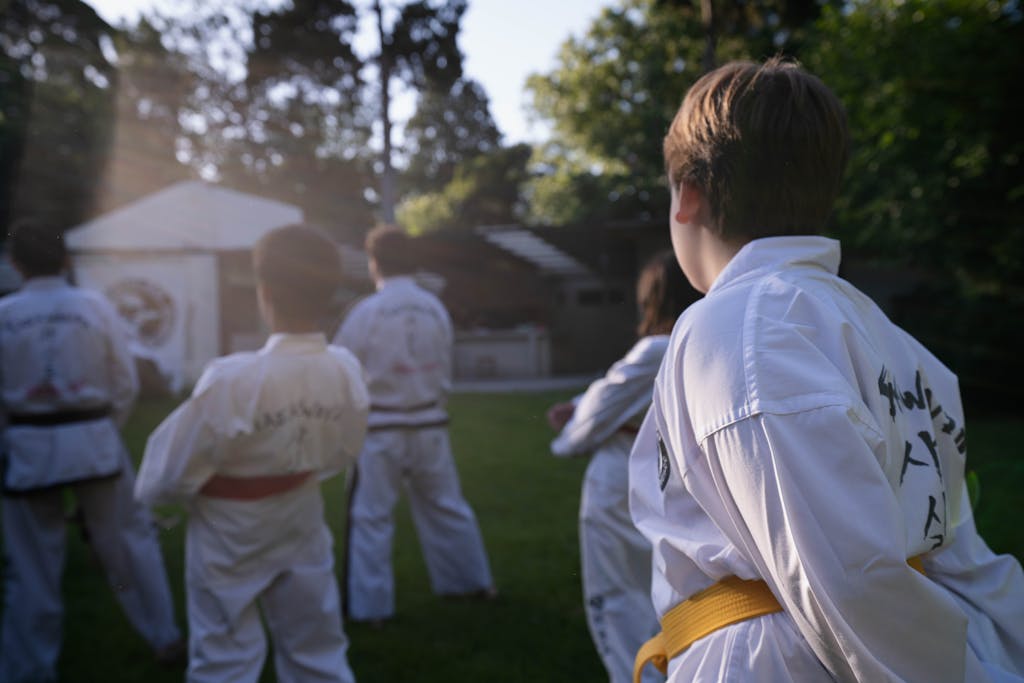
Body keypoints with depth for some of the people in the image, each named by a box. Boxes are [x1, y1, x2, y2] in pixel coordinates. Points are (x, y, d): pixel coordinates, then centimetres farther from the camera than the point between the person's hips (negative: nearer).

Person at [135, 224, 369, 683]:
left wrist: (151, 490, 5)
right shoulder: (347, 371, -18)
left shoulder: (230, 379, -31)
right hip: (302, 526, 4)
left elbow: (172, 475, -18)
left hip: (231, 538, -4)